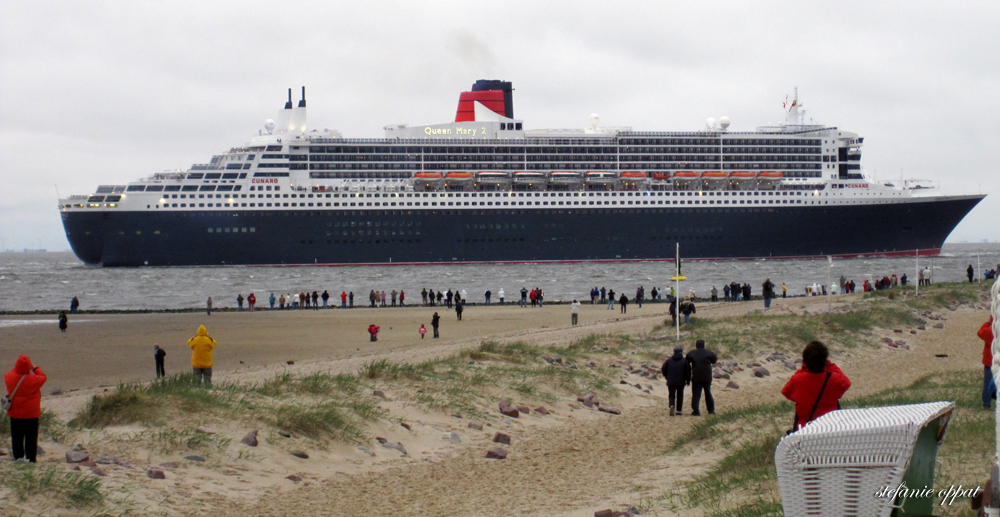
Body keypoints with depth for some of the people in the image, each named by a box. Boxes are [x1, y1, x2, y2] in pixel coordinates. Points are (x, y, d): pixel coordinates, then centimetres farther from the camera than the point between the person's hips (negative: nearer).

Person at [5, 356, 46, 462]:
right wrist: (35, 368, 9)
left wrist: (16, 368, 16)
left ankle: (17, 457, 12)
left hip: (15, 413, 3)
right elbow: (43, 377, 1)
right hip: (31, 413, -3)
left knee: (16, 437, 11)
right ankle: (31, 458, 5)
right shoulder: (33, 379, -17)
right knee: (31, 437, 5)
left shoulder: (10, 377, -9)